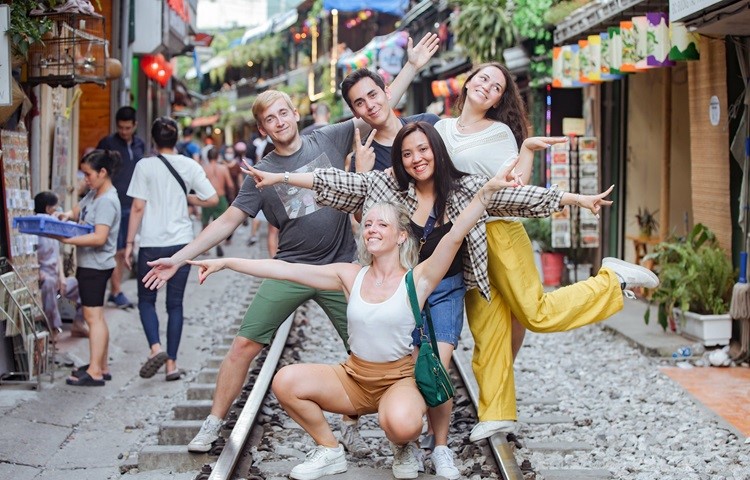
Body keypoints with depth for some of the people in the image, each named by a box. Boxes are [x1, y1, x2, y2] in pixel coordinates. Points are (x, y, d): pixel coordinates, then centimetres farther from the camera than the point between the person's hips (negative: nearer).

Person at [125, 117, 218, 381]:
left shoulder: (145, 166, -6)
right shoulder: (190, 166, 1)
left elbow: (138, 207, -8)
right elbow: (212, 199, -1)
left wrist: (130, 243, -2)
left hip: (152, 244, -2)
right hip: (181, 242, 2)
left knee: (146, 300, 11)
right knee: (175, 304, 9)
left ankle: (155, 347, -12)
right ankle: (172, 363, 8)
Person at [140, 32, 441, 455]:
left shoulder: (328, 140, 1)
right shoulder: (261, 174, 2)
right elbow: (228, 221, 2)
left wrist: (412, 66, -3)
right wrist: (179, 258, -3)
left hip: (340, 267, 0)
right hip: (290, 269, 0)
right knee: (244, 344, -4)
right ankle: (214, 424, 5)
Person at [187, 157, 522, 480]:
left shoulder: (416, 279, -8)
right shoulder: (351, 276, 2)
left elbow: (455, 235, -23)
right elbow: (284, 270, -2)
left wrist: (487, 191, -36)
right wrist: (226, 263, -6)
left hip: (400, 378, -4)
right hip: (353, 377, 4)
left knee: (401, 424, -38)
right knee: (285, 382, -18)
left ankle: (403, 447, 3)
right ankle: (330, 452, 4)